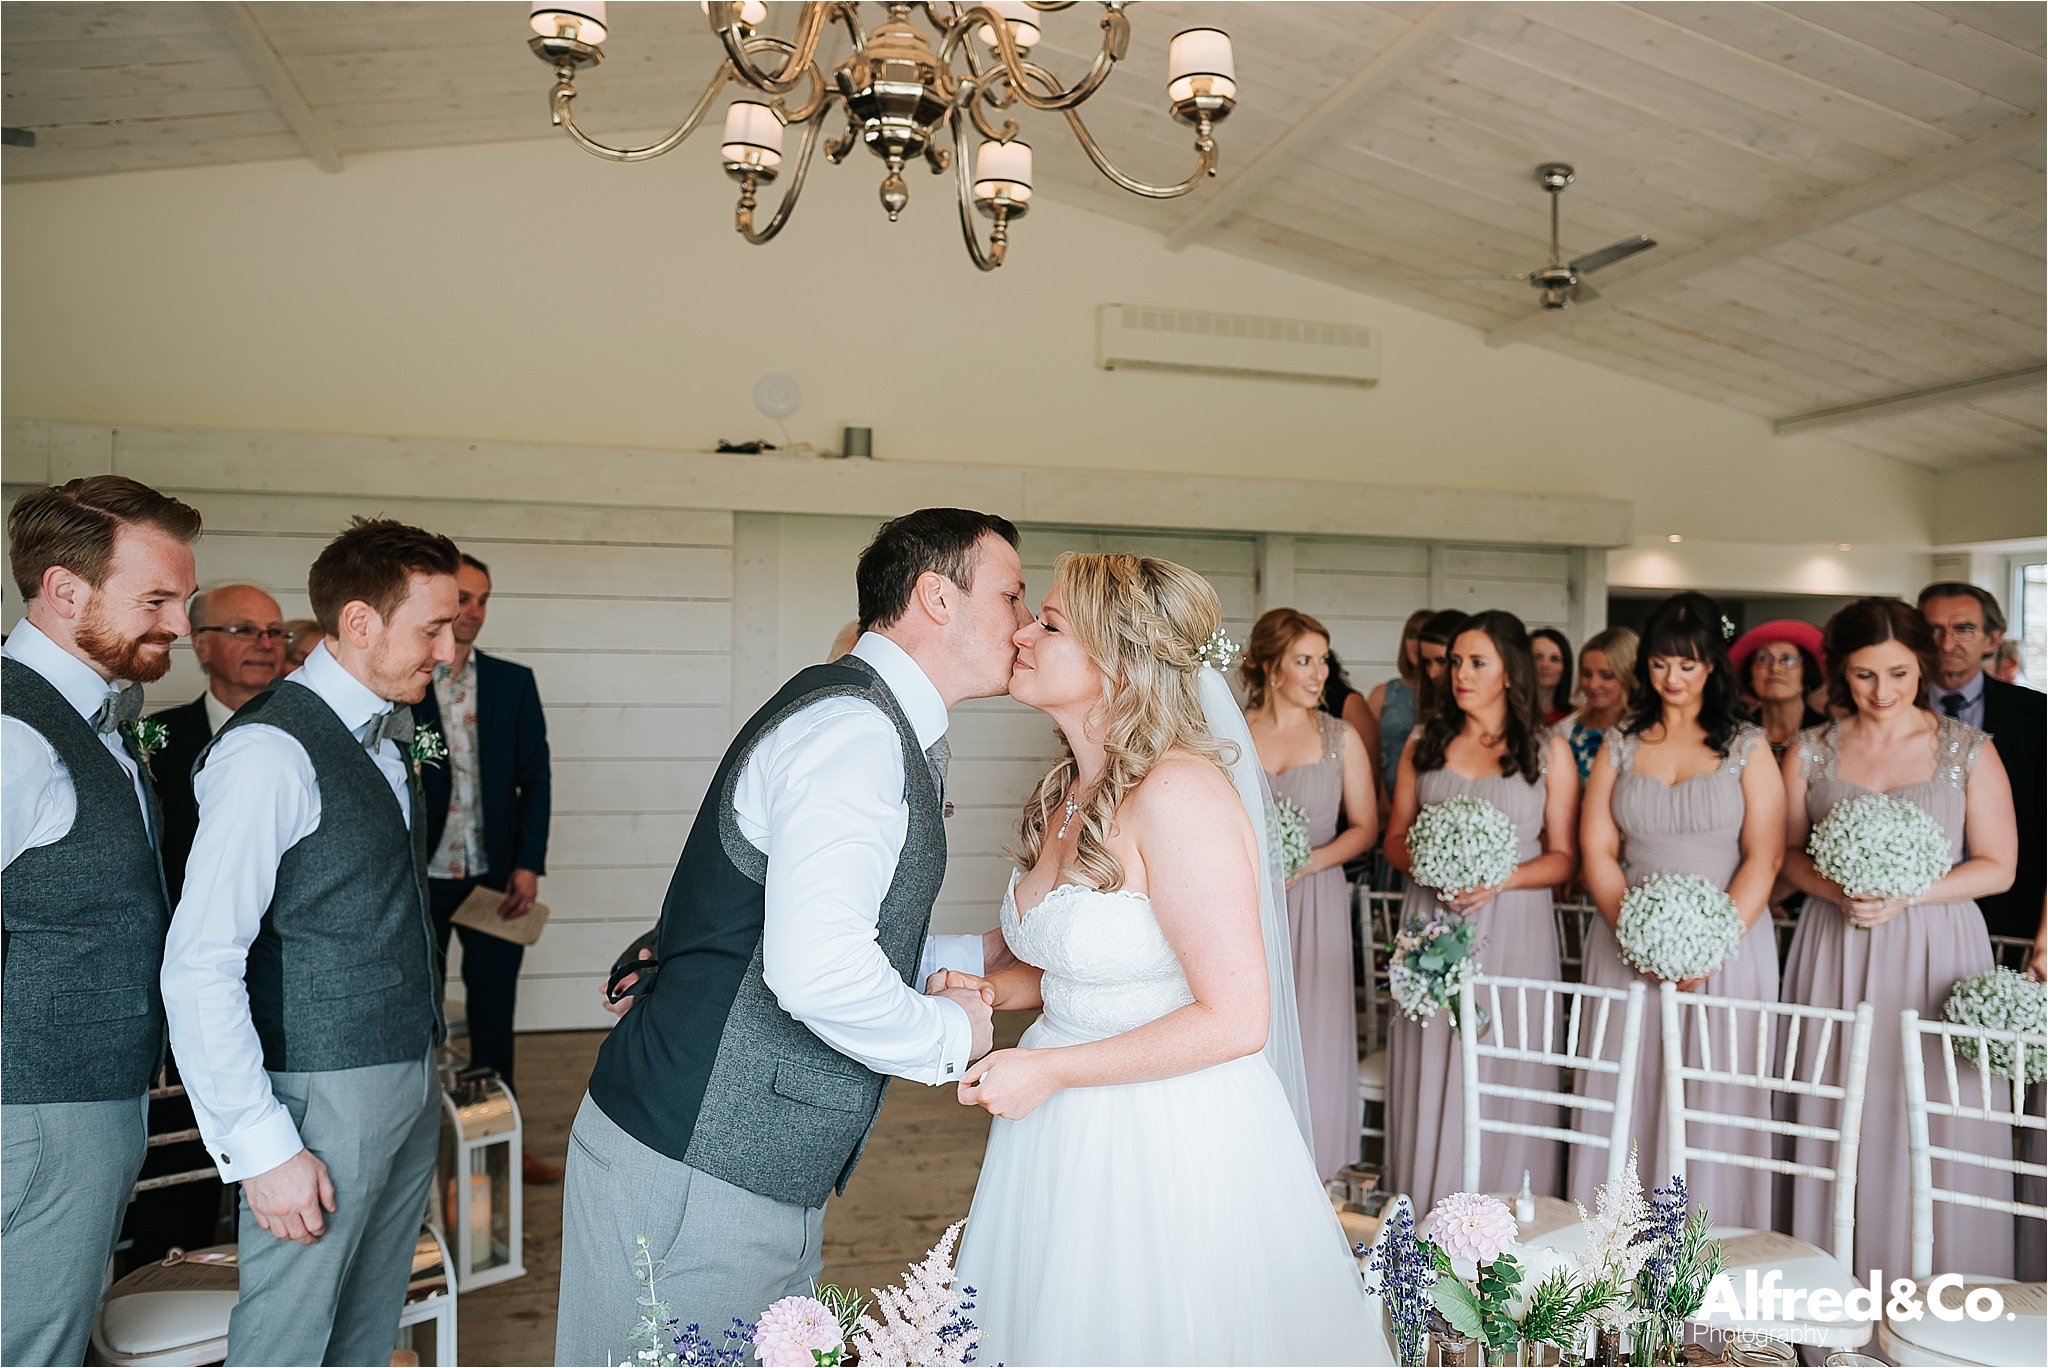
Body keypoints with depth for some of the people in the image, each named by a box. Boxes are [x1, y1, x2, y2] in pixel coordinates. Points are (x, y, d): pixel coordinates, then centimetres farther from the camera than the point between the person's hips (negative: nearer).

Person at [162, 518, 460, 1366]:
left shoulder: (390, 736, 8)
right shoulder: (272, 751, -19)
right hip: (324, 1094, -8)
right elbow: (198, 968, -21)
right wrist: (261, 1146, -20)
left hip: (409, 1071, 8)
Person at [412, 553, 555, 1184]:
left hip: (496, 875, 2)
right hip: (421, 878, -2)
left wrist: (528, 864, -5)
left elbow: (535, 777, 4)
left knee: (494, 1012, 10)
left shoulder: (514, 682, 5)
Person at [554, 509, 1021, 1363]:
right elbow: (817, 972, -33)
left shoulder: (886, 733, 14)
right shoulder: (852, 726, -21)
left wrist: (977, 956, 12)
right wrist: (951, 1035, -16)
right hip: (694, 1174, -10)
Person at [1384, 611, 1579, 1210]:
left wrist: (1499, 880, -15)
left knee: (1502, 1080, 0)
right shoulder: (1424, 743, 10)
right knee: (1429, 1084, 4)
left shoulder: (1549, 752, 3)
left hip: (1513, 930, -2)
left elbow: (1564, 857, 2)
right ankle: (1425, 1222, 15)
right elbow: (1395, 837, 12)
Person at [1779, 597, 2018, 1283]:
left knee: (1934, 1128, 0)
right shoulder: (1810, 753, 5)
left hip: (1936, 953, -1)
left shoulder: (1970, 751, 1)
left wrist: (1905, 894, -13)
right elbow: (1788, 853, 9)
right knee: (1836, 1121, 3)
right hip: (1836, 956, 1)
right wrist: (1836, 889, -11)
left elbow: (1997, 866, 1)